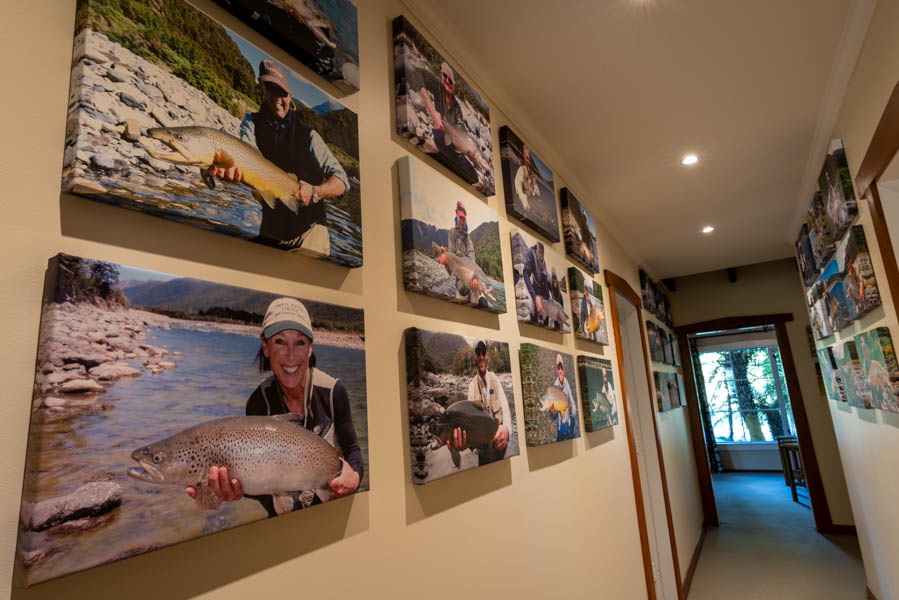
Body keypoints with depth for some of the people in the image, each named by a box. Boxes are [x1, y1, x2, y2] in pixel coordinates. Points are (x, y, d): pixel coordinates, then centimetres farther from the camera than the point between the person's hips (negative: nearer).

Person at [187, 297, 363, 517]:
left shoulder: (333, 391, -15)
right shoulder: (259, 402, -12)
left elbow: (352, 449, -5)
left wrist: (355, 476, -26)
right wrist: (239, 486, -35)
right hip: (283, 519, 0)